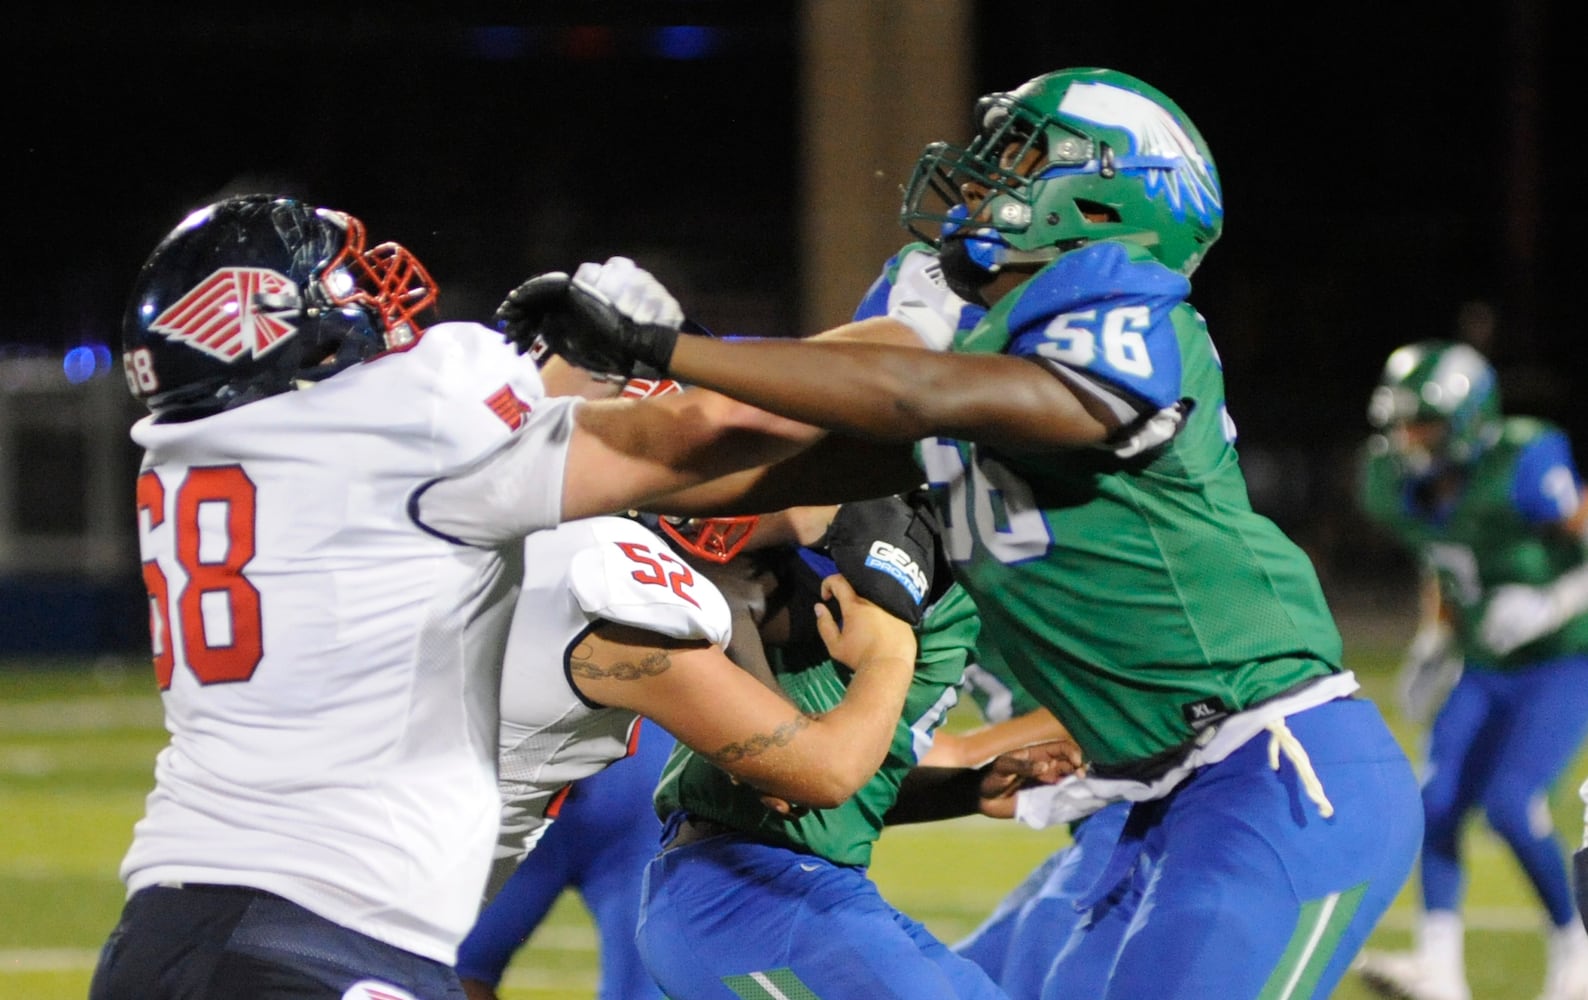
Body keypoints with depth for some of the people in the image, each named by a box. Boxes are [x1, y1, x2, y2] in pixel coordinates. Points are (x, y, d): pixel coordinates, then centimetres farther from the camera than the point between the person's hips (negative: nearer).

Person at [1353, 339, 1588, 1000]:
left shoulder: (1522, 469, -24)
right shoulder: (1397, 487, -2)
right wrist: (1434, 642, 9)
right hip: (1484, 669, 7)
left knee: (1508, 800, -19)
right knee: (1438, 801, -8)